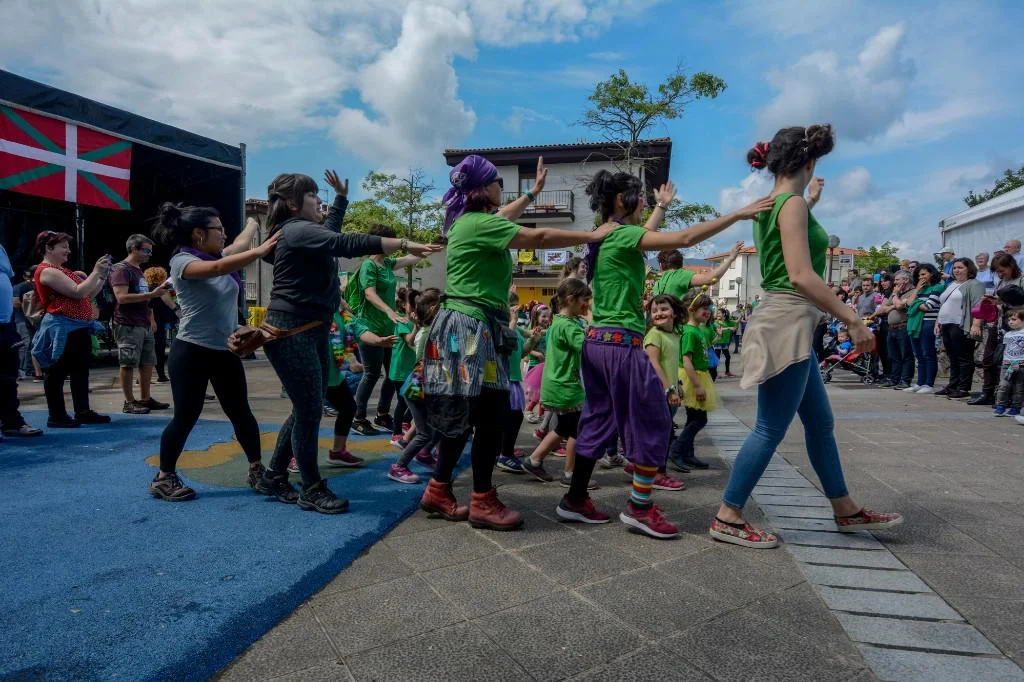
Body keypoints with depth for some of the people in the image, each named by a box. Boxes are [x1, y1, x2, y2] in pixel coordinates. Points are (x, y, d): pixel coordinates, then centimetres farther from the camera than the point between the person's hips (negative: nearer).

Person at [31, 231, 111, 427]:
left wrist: (103, 276, 7)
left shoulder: (61, 270, 19)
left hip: (78, 328, 10)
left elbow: (88, 294, 17)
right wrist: (95, 271, -16)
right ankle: (56, 416, 5)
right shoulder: (47, 271, -12)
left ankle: (83, 412, 18)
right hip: (62, 329, -10)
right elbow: (79, 292, -22)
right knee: (57, 373, -2)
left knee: (81, 371, 12)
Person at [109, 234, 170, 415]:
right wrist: (151, 294, -23)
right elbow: (122, 298, -21)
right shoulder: (121, 269, -10)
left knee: (148, 363, 10)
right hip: (128, 325, -9)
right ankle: (129, 402, 2)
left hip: (144, 325, 9)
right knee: (128, 364, -4)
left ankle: (145, 399, 18)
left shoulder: (139, 270, 20)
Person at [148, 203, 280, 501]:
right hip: (191, 352, -6)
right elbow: (218, 268, -29)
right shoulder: (181, 261, -15)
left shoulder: (221, 257, 11)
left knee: (241, 412, 9)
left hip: (225, 351, 7)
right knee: (186, 417, 1)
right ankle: (163, 478, 19)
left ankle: (257, 469, 20)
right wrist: (261, 250, -35)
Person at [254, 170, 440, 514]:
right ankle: (312, 491, 8)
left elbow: (332, 232, 38)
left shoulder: (301, 231, 18)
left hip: (311, 331, 11)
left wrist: (341, 197, 39)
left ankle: (273, 478, 27)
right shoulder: (297, 230, -14)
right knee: (310, 410, -5)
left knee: (306, 409, 13)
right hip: (290, 332, -11)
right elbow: (347, 244, -27)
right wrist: (404, 244, -32)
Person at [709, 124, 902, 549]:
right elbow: (801, 276, -21)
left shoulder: (773, 204, 16)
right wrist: (852, 320, -18)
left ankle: (846, 510, 32)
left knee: (820, 422, 18)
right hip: (787, 325, -10)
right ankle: (727, 519, 5)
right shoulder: (793, 203, -12)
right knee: (771, 430, -4)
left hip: (791, 326, 10)